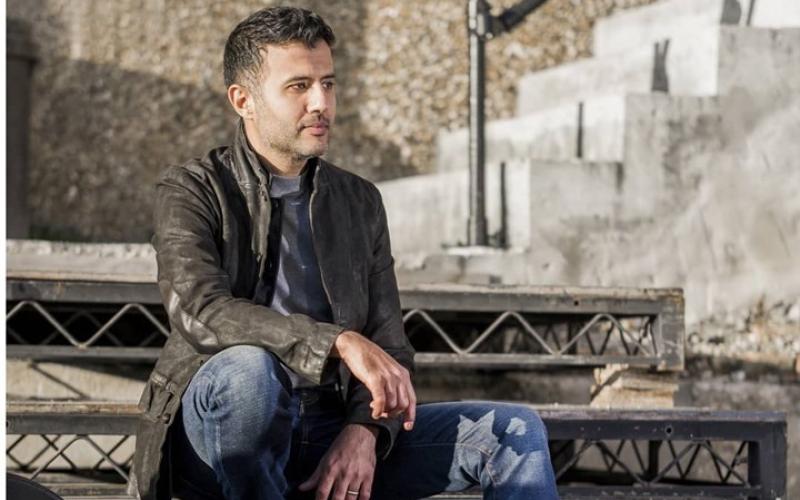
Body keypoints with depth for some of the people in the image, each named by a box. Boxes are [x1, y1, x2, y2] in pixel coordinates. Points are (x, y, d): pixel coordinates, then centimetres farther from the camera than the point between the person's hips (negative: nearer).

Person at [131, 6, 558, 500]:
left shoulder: (360, 202, 14)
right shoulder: (191, 191, -1)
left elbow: (390, 347, 9)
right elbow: (199, 311, -20)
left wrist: (365, 431, -13)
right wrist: (342, 344, -32)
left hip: (333, 436, 4)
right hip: (217, 439, -4)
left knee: (515, 431, -11)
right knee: (248, 369, -38)